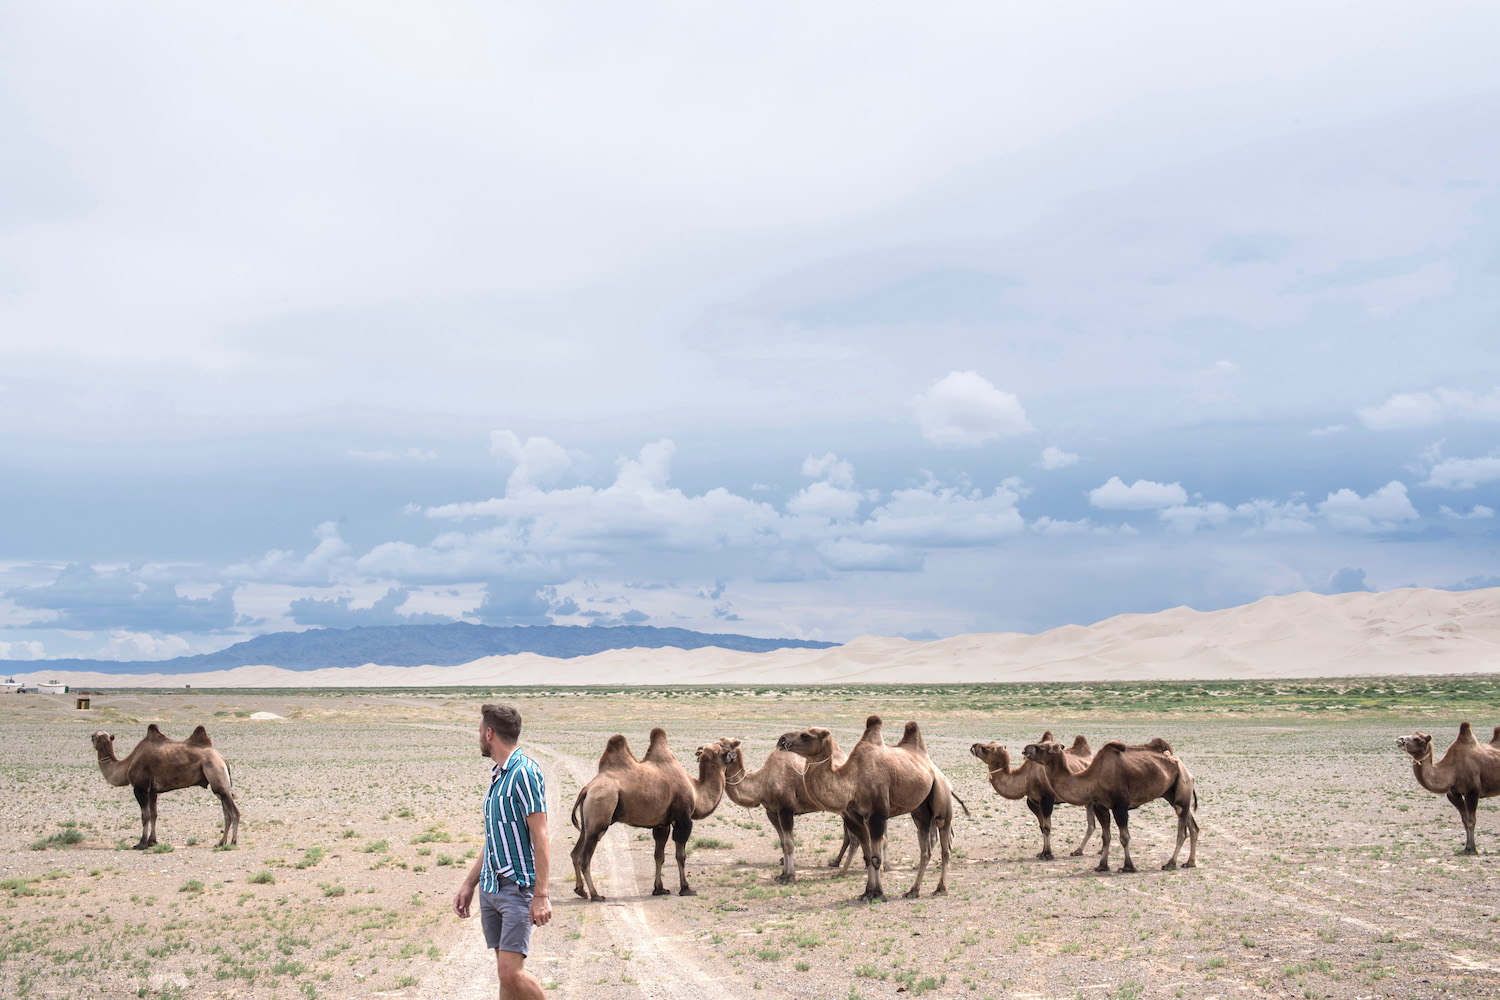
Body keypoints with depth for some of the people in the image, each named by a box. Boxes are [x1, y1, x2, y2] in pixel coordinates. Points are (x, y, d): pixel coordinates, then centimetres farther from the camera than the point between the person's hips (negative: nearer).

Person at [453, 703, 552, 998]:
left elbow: (540, 838, -17)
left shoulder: (524, 773, -14)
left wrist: (541, 896, -21)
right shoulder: (497, 775, 15)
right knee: (505, 972, 8)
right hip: (490, 886, 9)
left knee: (511, 972, -15)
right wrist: (469, 884, 22)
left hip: (518, 886, -9)